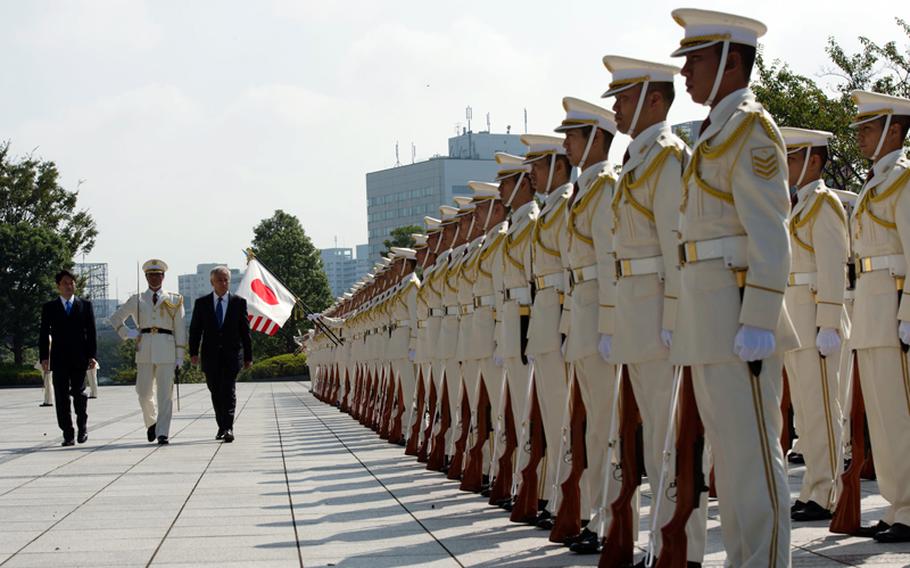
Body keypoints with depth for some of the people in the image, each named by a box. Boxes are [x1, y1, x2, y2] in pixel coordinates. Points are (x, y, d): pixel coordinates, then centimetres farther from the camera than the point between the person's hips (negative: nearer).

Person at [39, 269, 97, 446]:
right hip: (59, 359, 1)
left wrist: (91, 355, -3)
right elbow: (44, 334, 7)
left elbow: (91, 332, 6)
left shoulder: (85, 305, 10)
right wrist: (44, 357, -3)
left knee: (78, 392, -6)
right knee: (62, 396, -2)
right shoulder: (49, 307, 10)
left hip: (79, 358, -1)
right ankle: (68, 434, 2)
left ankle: (82, 426, 19)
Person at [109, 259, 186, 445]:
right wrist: (126, 333, 4)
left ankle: (162, 433, -3)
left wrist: (180, 355, 1)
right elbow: (115, 318, 21)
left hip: (166, 348, -1)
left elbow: (179, 329, 7)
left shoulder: (174, 300, 9)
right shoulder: (137, 300, 12)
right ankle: (151, 422, 29)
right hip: (144, 349, 2)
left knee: (165, 393, -6)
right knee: (144, 393, 3)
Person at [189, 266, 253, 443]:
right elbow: (195, 329, 5)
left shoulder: (239, 302, 3)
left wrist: (248, 356, 3)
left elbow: (245, 330, 4)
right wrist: (193, 352, -6)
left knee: (229, 391, -12)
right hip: (211, 356, 2)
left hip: (232, 355, -2)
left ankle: (228, 428, -16)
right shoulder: (201, 303, 6)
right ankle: (222, 426, 23)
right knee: (216, 393, 10)